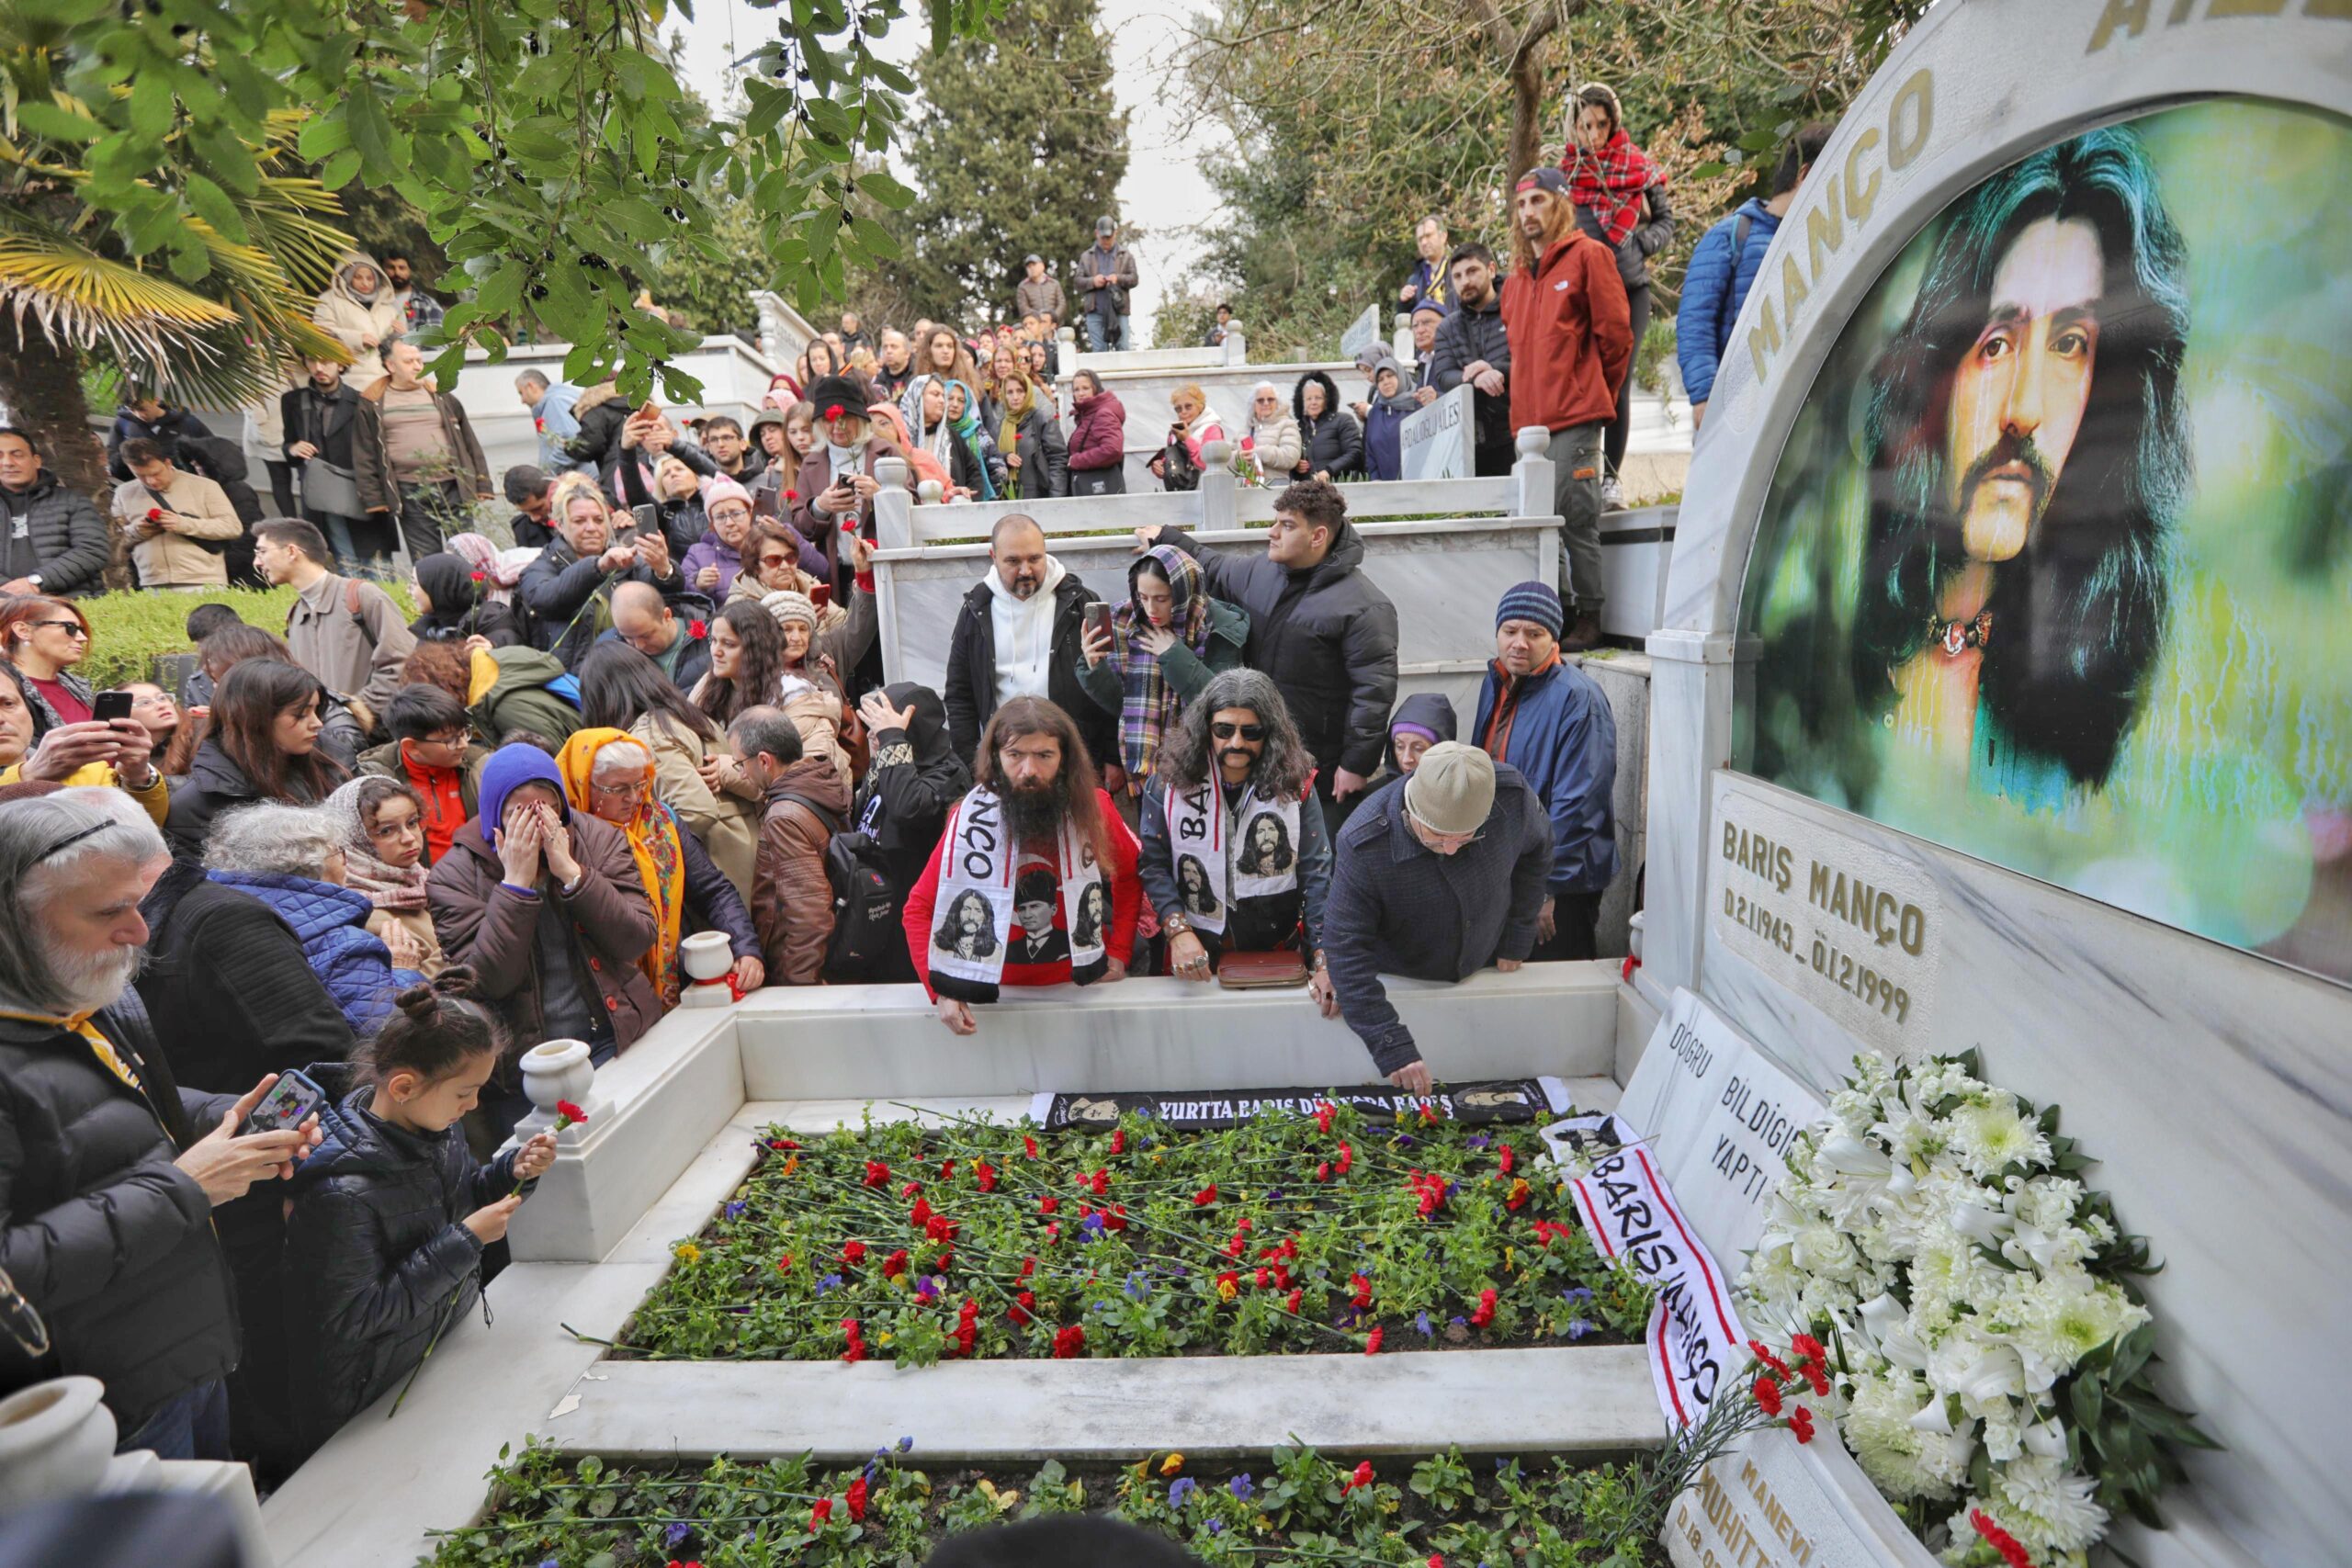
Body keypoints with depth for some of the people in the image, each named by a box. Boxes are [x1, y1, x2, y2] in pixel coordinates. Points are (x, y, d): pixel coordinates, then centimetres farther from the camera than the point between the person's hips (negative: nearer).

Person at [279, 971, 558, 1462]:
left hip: (447, 1343, 7)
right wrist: (465, 1241, -24)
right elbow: (355, 1316, -24)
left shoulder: (434, 1123, -6)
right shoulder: (342, 1192, -29)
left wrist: (512, 1170, -6)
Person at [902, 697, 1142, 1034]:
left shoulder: (1092, 807, -12)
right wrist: (941, 990, -20)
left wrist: (1119, 953, -3)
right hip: (998, 988, -1)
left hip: (1084, 978, 2)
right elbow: (920, 908, -11)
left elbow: (1129, 876, 4)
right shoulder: (972, 820, -17)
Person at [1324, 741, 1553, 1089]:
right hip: (1398, 984, -3)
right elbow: (1346, 949, -32)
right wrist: (1393, 1048, -38)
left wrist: (1517, 939, -2)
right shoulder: (1363, 844, -36)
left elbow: (1537, 850, -3)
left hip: (1487, 971, 3)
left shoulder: (1512, 795, -27)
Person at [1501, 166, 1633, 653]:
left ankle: (1589, 619, -1)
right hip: (1529, 420, 7)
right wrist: (1525, 404, 15)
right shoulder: (1516, 278, 22)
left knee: (1575, 517, -8)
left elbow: (1615, 332, -2)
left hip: (1576, 416, -7)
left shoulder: (1587, 255, 1)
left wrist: (1596, 395, 3)